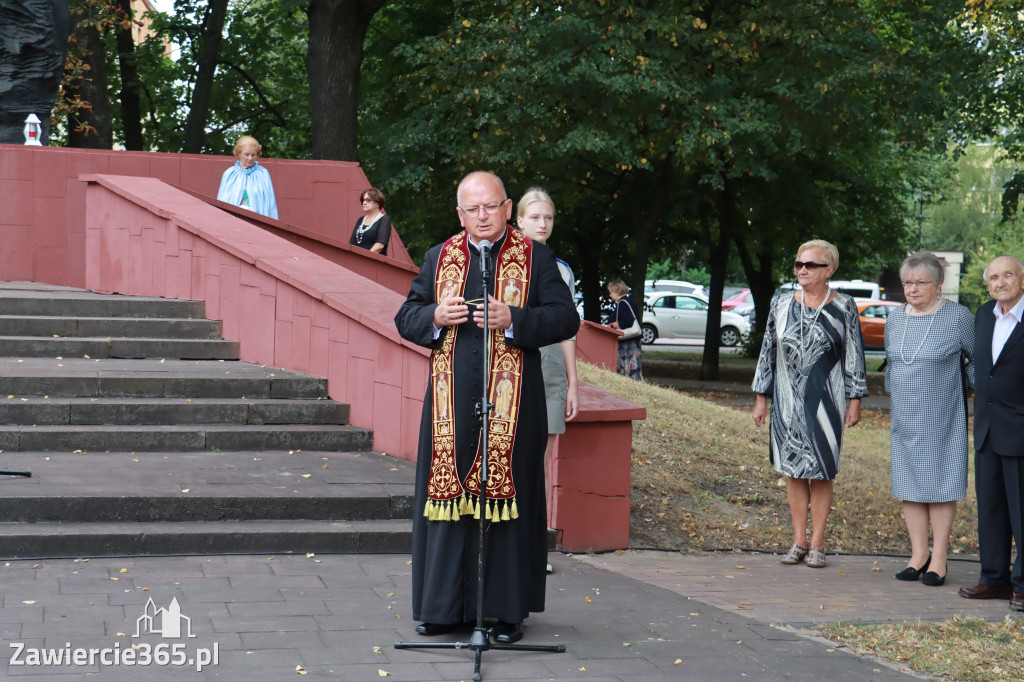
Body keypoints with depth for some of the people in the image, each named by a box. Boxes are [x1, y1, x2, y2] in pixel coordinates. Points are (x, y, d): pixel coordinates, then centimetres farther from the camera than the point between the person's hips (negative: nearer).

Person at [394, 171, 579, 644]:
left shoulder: (535, 258, 3)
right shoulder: (439, 258, 12)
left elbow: (566, 318, -3)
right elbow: (405, 317, 14)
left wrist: (512, 320, -17)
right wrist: (436, 317, -7)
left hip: (511, 402, -2)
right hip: (451, 401, 3)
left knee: (507, 495, 0)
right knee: (449, 495, 4)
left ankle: (507, 610, 8)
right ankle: (444, 606, 12)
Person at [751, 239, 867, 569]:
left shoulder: (844, 307, -1)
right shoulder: (782, 305, 5)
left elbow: (854, 356, 2)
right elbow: (768, 352, 10)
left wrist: (854, 400, -2)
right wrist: (761, 397, 8)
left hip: (826, 400, -2)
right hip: (789, 399, 2)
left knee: (822, 470, 1)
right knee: (793, 468, 5)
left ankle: (817, 542, 10)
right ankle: (798, 541, 14)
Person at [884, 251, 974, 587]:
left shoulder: (957, 316, -6)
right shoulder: (895, 319, 9)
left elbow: (978, 358, 3)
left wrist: (969, 387, -3)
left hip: (943, 418, -5)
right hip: (905, 418, 5)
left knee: (941, 483, -1)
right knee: (909, 484, 5)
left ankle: (939, 558, 5)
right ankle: (918, 555, 13)